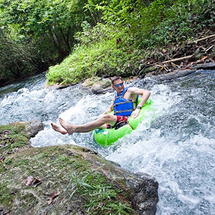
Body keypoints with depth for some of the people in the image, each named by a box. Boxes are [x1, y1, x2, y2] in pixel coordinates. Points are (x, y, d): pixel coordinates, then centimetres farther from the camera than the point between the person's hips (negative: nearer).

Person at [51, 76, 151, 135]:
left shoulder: (130, 90, 1)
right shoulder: (115, 97, 22)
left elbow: (147, 92, -10)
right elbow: (110, 108, 36)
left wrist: (138, 108, -19)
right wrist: (103, 114, 15)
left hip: (126, 120, -7)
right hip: (116, 122, 7)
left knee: (105, 118, -30)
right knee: (96, 125, -9)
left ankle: (74, 128, -34)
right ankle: (66, 130, -15)